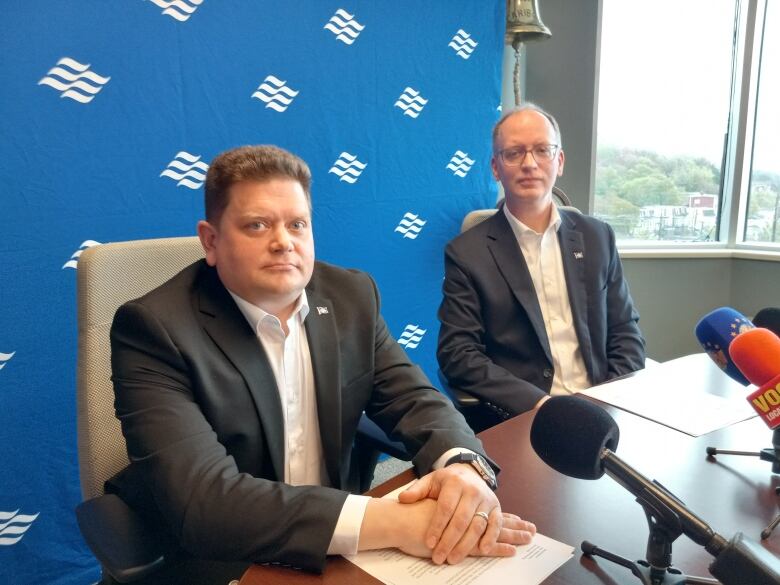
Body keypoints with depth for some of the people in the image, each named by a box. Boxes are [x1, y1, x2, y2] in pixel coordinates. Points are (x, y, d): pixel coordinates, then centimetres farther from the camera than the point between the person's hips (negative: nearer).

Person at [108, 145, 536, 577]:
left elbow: (415, 400, -3)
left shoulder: (351, 296, -2)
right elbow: (200, 500, -27)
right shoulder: (154, 328, -18)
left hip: (341, 554, 3)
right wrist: (388, 522, -33)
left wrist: (463, 465, -25)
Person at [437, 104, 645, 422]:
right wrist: (537, 402, -18)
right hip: (519, 419, -3)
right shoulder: (467, 252, -4)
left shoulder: (596, 237, 8)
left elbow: (625, 331, 11)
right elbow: (456, 354, -8)